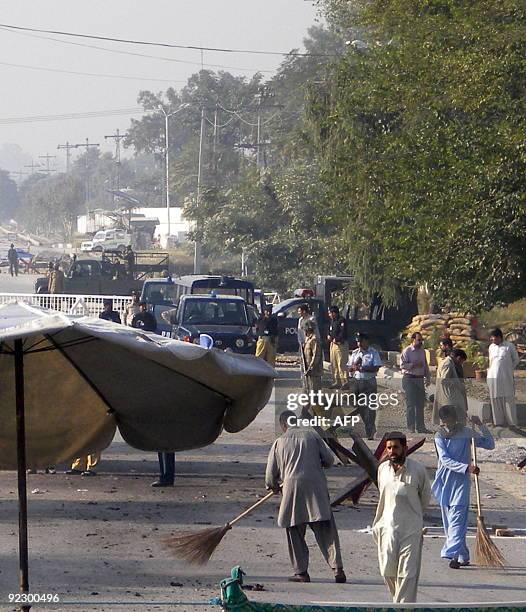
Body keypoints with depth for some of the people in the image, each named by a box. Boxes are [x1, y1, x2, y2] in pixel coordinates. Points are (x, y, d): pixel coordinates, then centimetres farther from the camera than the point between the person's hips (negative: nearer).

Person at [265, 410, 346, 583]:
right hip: (316, 486, 1)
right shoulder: (312, 435, 9)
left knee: (296, 533, 10)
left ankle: (301, 572, 8)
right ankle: (338, 569, -7)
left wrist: (274, 486, 32)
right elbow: (329, 459, 7)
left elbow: (271, 474, 11)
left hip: (292, 487, -1)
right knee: (326, 531, 0)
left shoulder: (279, 442, 7)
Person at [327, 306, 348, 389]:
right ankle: (337, 382, 18)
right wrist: (329, 336, 6)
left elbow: (343, 333, -20)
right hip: (332, 344, 10)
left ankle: (344, 382, -11)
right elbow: (330, 331, 26)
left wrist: (336, 339, -17)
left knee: (341, 364, -12)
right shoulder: (332, 321, 18)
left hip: (341, 344, -10)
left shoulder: (341, 321, -11)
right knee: (333, 365, 11)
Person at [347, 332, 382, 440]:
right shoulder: (354, 353, 14)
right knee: (361, 407, 6)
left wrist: (362, 368, -17)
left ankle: (370, 433, -6)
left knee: (370, 407, -8)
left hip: (369, 382, -5)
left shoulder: (373, 353, 0)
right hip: (357, 382, 5)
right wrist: (354, 366, -9)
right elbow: (349, 368, 13)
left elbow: (376, 367, -10)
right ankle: (371, 429, 20)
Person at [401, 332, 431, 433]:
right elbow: (402, 365, -15)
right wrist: (414, 365, -20)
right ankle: (411, 428, -1)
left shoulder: (422, 351, 13)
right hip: (409, 379, -6)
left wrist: (427, 378, 14)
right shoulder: (406, 351, -6)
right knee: (410, 404, -5)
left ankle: (421, 427, 15)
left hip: (420, 379, 6)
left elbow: (425, 365, 20)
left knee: (421, 404, 9)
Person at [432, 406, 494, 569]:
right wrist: (467, 467, -25)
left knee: (457, 518, -14)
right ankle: (463, 557, 18)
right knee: (449, 521, 7)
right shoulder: (439, 436, 0)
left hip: (461, 482, -3)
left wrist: (481, 426, -7)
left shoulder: (467, 433, 0)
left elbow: (490, 445, 5)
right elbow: (445, 459, -13)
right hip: (444, 482, 3)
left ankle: (454, 554, -23)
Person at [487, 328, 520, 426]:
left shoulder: (509, 346, -3)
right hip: (493, 377, 4)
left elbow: (516, 360, 7)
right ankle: (499, 421, 11)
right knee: (496, 399, 4)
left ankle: (511, 421, 6)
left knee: (508, 399, 0)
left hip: (506, 378, -4)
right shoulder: (491, 347, 9)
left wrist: (510, 369, 4)